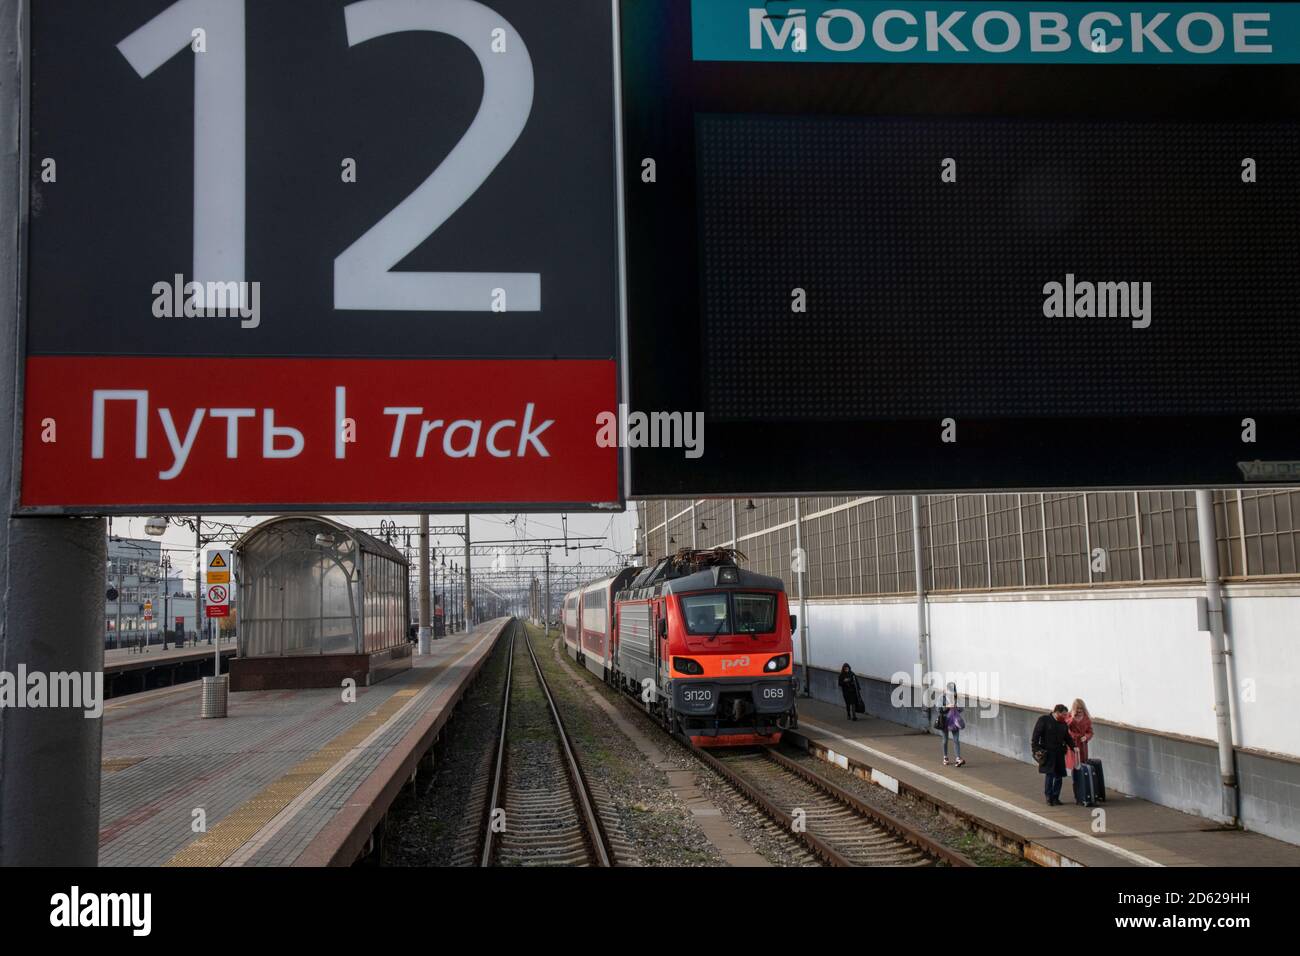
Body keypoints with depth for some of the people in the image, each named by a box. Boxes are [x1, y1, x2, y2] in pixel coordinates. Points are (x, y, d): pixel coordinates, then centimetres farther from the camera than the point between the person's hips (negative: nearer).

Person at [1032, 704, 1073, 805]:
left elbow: (1067, 738, 17)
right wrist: (1036, 749, -12)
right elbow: (1036, 736, -7)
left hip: (1059, 753, 5)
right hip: (1047, 753, -5)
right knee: (1049, 774, -8)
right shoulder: (1044, 720, -6)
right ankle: (1049, 798, 2)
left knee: (1059, 776, 3)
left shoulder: (1064, 724, 12)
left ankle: (1055, 797, 14)